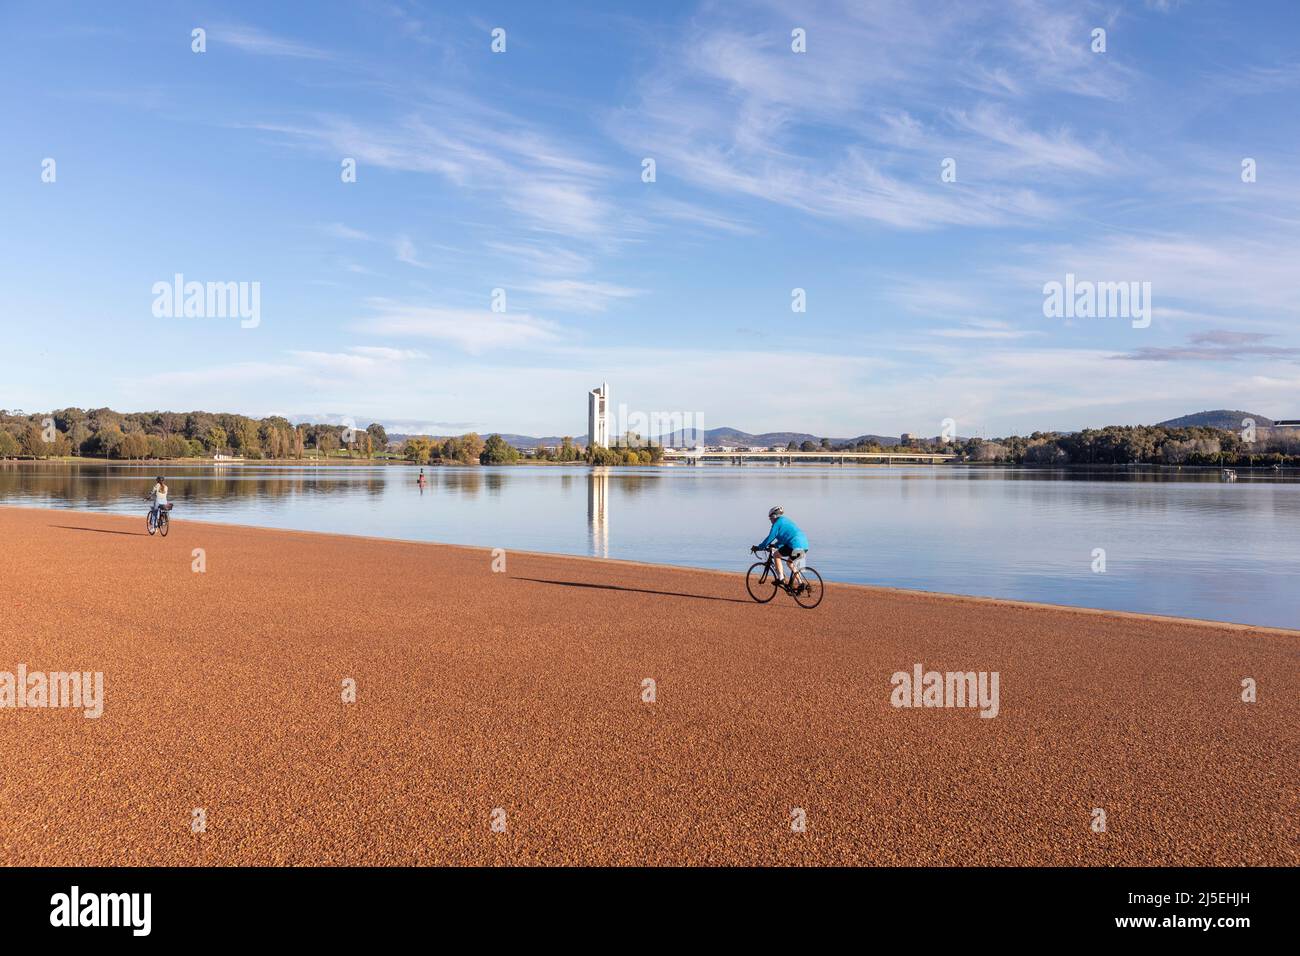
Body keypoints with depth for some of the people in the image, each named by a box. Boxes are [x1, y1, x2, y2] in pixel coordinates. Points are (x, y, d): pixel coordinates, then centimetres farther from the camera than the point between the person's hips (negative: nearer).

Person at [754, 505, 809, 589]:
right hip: (805, 545, 9)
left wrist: (759, 547, 5)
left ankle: (781, 577, 1)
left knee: (777, 555, 7)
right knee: (790, 562, 25)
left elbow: (770, 537, -2)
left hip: (795, 545, -9)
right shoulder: (786, 521, 27)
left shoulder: (777, 523, 0)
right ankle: (800, 583, 19)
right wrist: (775, 545, 37)